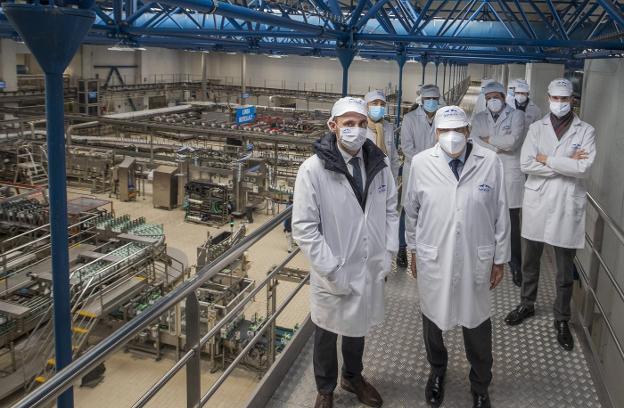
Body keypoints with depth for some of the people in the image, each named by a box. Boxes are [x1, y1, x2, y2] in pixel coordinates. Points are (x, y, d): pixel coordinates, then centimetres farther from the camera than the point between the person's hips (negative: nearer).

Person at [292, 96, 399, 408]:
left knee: (358, 328, 25)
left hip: (370, 268, 4)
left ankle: (352, 377, 52)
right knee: (326, 334, 17)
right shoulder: (313, 169, -18)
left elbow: (390, 211, 6)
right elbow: (304, 229, -17)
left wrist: (388, 254, -1)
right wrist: (333, 271, -19)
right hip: (333, 274, -4)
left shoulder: (379, 164, -4)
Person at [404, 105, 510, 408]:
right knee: (433, 319, 19)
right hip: (432, 258, 1)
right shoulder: (421, 163, -9)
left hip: (476, 259, 0)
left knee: (477, 324, 15)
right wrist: (413, 250, 9)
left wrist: (500, 259, 2)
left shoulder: (490, 162, -10)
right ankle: (437, 371, 49)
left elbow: (500, 213, -3)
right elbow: (412, 209, 3)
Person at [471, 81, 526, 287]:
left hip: (510, 178, -3)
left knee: (512, 225, 3)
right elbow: (473, 142, -5)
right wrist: (499, 147, -12)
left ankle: (516, 266, 16)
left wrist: (488, 140, -4)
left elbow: (513, 141, -14)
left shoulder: (516, 115, 2)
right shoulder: (479, 118, 12)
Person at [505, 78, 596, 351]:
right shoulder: (537, 128, 3)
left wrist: (547, 159, -12)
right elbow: (526, 164, -10)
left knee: (565, 270, 8)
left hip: (568, 206, -1)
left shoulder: (586, 131, 0)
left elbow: (584, 167, -15)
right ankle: (527, 305, 36)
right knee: (531, 262, 16)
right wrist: (566, 165, -13)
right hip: (537, 203, 2)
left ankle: (562, 319, 25)